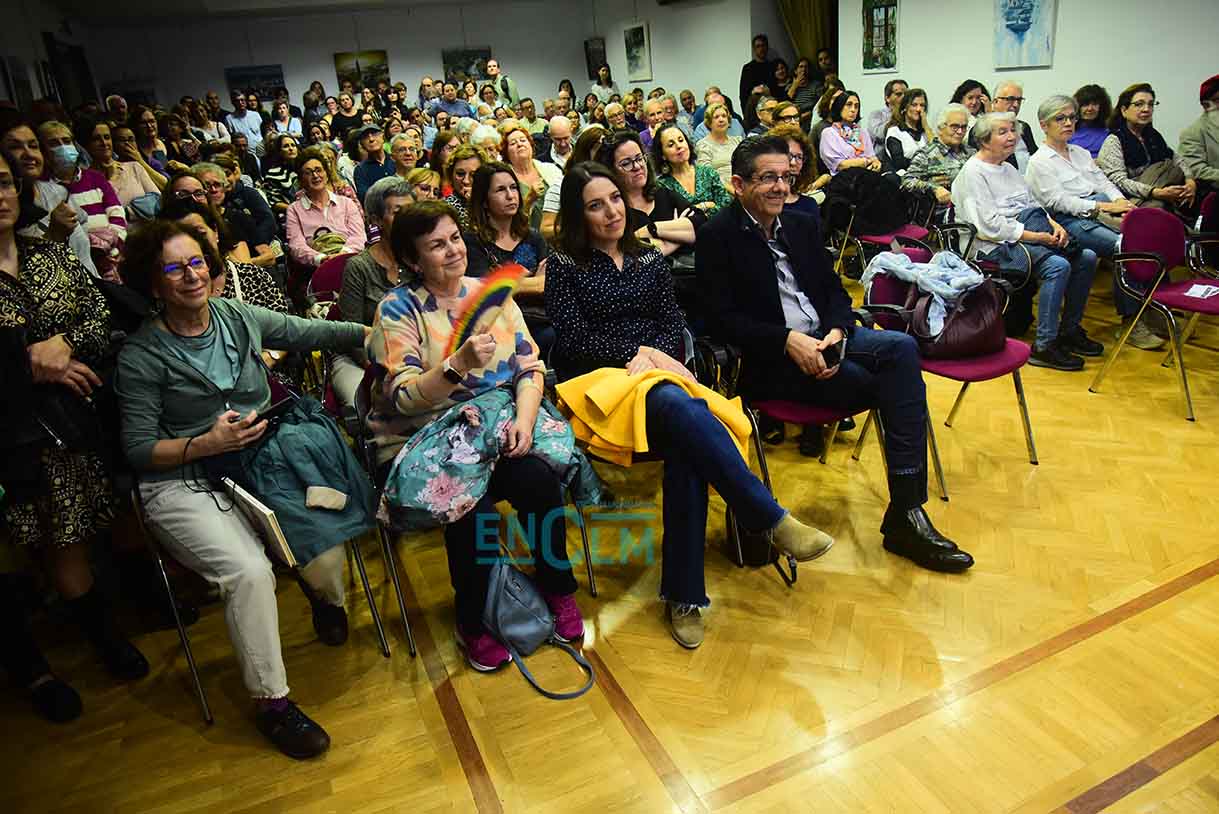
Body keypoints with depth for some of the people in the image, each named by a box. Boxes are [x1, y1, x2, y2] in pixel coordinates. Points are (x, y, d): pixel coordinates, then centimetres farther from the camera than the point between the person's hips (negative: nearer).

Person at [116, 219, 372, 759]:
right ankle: (271, 702, -8)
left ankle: (328, 597, 18)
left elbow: (311, 332, 12)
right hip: (184, 484, -3)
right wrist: (207, 444, -20)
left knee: (323, 540, -22)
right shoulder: (141, 356, -4)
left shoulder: (238, 318, 7)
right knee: (249, 571, -27)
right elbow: (139, 449, -4)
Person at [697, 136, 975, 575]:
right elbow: (721, 318, -12)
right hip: (768, 358, -6)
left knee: (901, 347, -23)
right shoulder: (717, 237, -4)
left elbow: (835, 290, 14)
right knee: (893, 384, -21)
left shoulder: (801, 225, 16)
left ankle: (907, 511, -18)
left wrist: (836, 331, -9)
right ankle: (905, 513, -6)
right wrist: (788, 340, -22)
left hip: (823, 337, 6)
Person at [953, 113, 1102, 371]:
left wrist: (1054, 224, 1)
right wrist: (1035, 236, -18)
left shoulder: (1009, 168, 22)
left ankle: (1070, 331, 5)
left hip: (1027, 233, 9)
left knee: (1086, 257, -7)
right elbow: (990, 225, -17)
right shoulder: (973, 173, -7)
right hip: (997, 245, -9)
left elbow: (1033, 205, 22)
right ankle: (1044, 347, -22)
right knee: (1058, 266, -28)